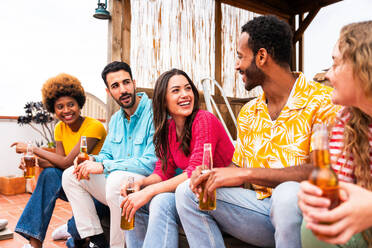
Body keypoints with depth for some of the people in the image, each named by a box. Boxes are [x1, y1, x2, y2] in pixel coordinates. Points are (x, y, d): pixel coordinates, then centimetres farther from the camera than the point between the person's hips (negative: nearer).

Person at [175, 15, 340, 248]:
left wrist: (246, 174, -23)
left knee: (288, 193, -39)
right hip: (263, 207, 6)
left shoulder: (322, 102, -11)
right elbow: (237, 166, 13)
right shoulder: (248, 112, 10)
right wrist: (210, 176, -10)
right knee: (188, 192, -7)